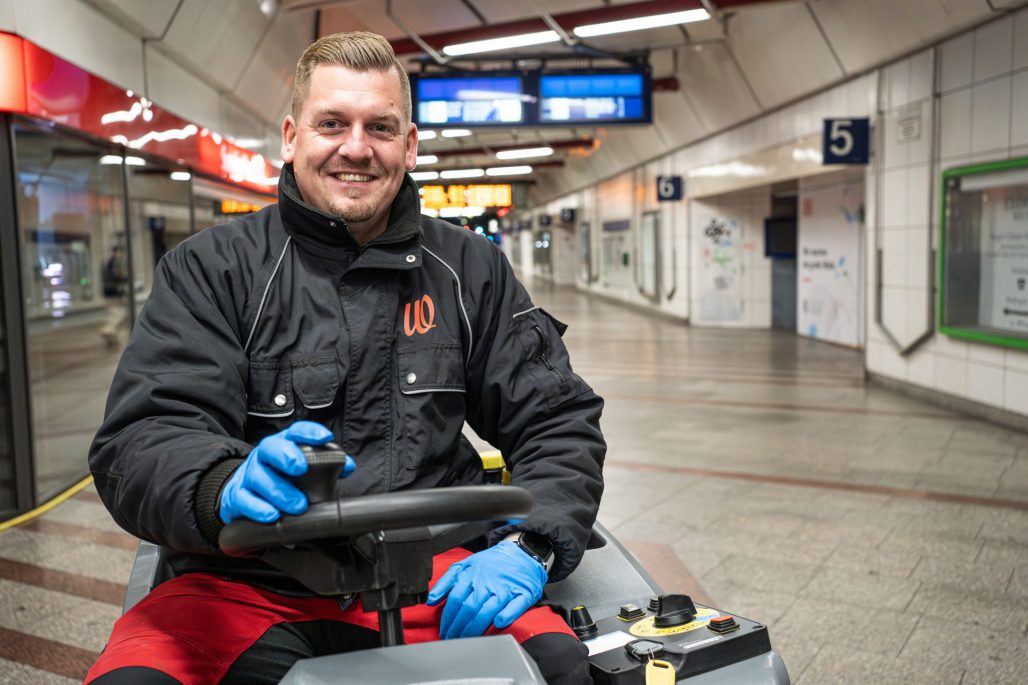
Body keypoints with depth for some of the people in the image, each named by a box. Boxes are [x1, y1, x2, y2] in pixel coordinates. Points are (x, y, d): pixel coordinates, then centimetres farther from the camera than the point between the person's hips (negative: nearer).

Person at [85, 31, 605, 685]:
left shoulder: (470, 269, 9)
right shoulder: (211, 268, 2)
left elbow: (559, 418, 7)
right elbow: (139, 440, -8)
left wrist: (531, 545, -12)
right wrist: (226, 487, -32)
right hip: (250, 586, 0)